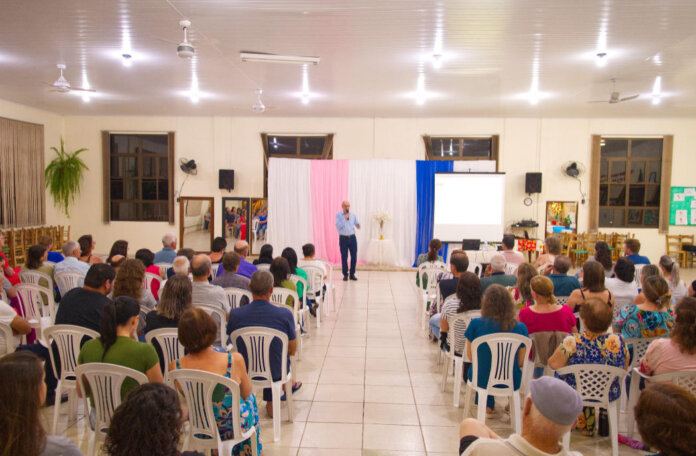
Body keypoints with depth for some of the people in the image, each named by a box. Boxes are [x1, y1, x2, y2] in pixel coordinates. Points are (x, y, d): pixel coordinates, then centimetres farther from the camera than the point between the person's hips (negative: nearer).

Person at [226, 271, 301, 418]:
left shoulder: (235, 314, -19)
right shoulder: (285, 315, -22)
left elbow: (234, 345, 1)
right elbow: (292, 350, -8)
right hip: (274, 373, -1)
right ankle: (271, 403, 48)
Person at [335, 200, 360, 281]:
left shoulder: (353, 215, 6)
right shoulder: (338, 215, -2)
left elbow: (357, 224, 8)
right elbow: (338, 226, -12)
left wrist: (358, 226, -16)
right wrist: (345, 219, -19)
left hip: (352, 237, 3)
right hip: (343, 238, -2)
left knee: (354, 256, 1)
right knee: (344, 257, 1)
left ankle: (352, 274, 13)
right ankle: (345, 275, 11)